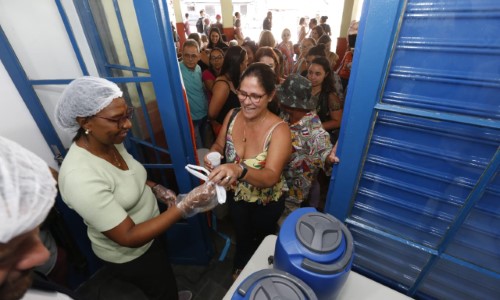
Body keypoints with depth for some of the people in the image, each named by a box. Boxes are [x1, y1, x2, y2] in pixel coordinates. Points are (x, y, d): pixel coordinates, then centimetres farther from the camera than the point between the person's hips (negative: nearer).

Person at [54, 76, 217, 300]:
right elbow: (129, 237, -33)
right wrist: (185, 207, -38)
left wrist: (156, 189, -8)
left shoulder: (111, 142, -13)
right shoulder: (80, 178, -37)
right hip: (129, 255, -7)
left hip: (150, 234, 7)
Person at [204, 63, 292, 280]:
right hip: (237, 196, 4)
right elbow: (219, 145, -2)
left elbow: (271, 176, -39)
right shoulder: (232, 116, -16)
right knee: (241, 237, 32)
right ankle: (240, 269, 67)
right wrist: (214, 154, -26)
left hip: (266, 203, -3)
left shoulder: (279, 130, -31)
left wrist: (239, 170, -59)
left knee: (262, 240, 30)